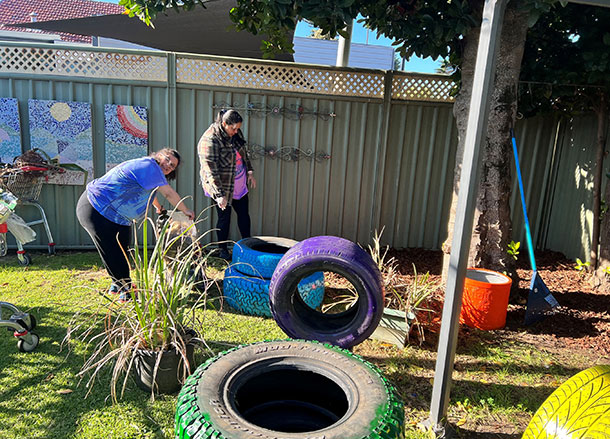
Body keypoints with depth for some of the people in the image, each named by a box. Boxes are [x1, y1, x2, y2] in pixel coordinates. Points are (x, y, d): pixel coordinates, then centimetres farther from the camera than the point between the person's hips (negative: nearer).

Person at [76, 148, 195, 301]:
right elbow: (169, 193, -16)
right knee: (114, 254, -2)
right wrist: (186, 211, -3)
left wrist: (159, 207, 49)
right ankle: (126, 292, 9)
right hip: (96, 212, -11)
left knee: (122, 249, 19)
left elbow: (149, 192, 34)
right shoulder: (149, 166, -18)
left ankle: (118, 284, 36)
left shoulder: (146, 166, 13)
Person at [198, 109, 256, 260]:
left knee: (244, 214, 15)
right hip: (222, 187, -7)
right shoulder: (209, 141, -25)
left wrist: (250, 171, 12)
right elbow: (211, 171, -28)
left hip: (239, 184, 7)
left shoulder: (235, 133, -2)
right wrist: (219, 195, -31)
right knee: (224, 218, 5)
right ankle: (222, 249, 24)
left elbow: (244, 153, 17)